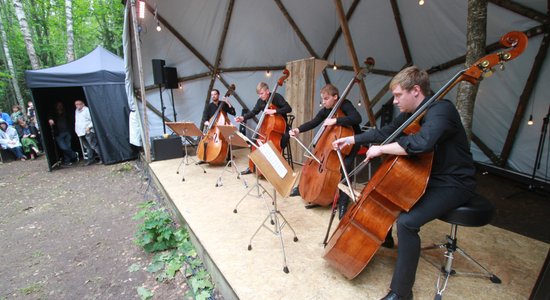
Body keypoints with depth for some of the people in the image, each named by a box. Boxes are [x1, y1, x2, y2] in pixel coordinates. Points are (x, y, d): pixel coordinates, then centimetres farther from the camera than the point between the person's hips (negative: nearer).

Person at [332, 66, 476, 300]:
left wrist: (381, 149, -32)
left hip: (453, 184, -9)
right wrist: (351, 139, 13)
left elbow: (422, 142, -45)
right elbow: (384, 133, 15)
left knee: (406, 222, -27)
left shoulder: (441, 110, -24)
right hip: (426, 176, 9)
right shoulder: (410, 114, 4)